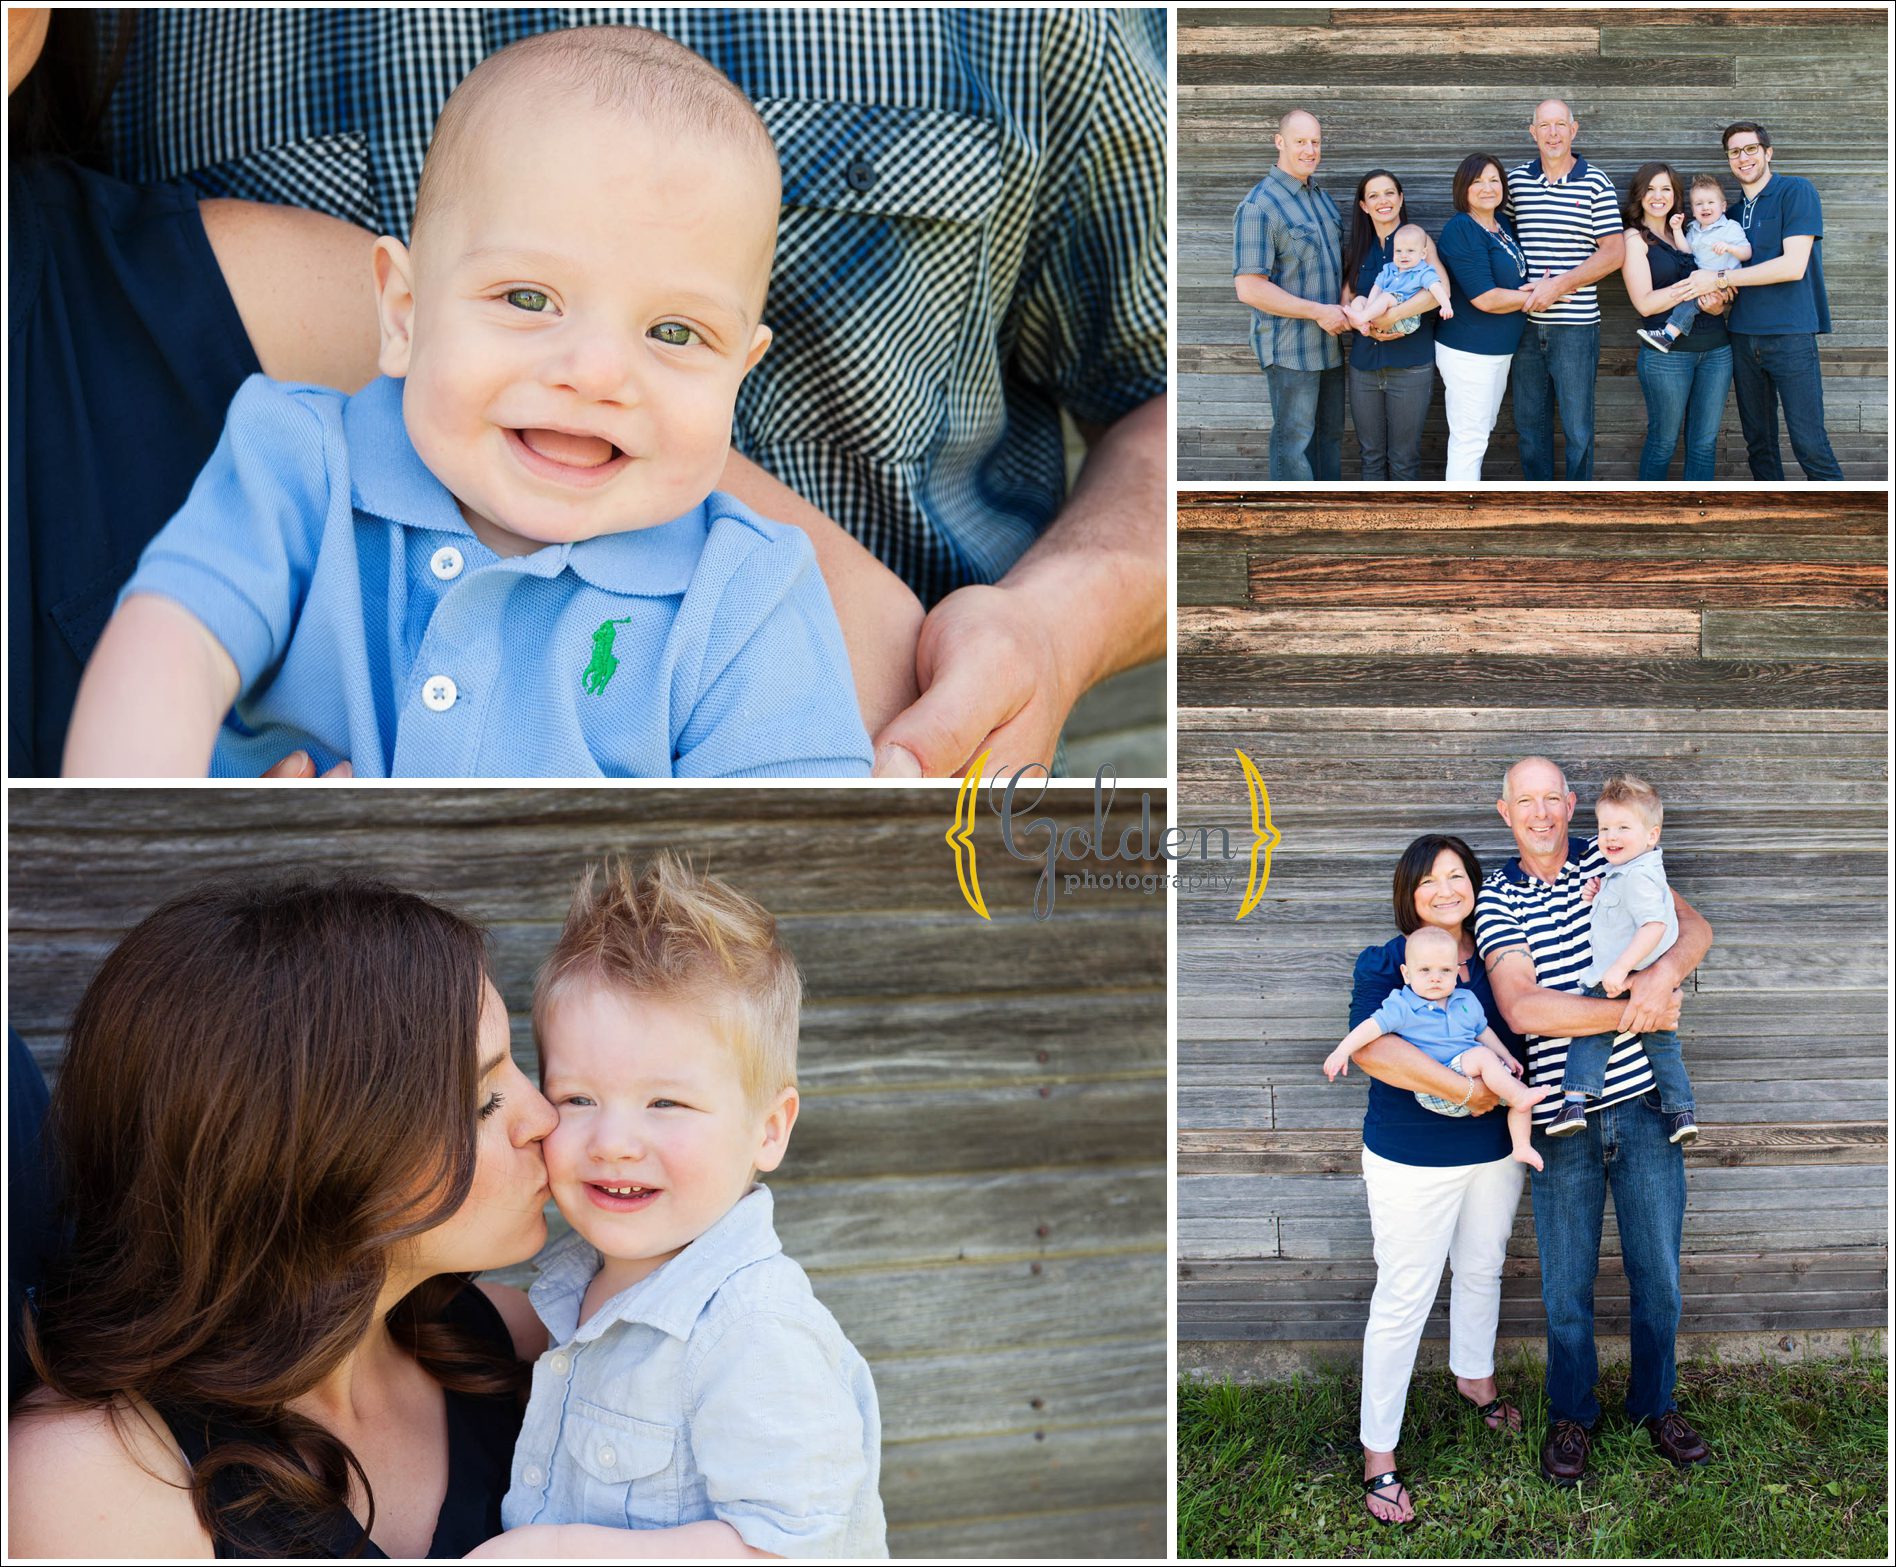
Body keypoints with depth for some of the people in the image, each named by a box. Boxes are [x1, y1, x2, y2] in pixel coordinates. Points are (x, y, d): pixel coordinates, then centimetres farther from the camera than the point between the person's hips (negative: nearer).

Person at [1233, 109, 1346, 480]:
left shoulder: (1323, 197, 11)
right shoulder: (1260, 205, -15)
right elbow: (1250, 288, -21)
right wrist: (1319, 312, -20)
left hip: (1331, 341, 8)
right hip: (1290, 348, -8)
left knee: (1330, 434, 16)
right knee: (1294, 441, -1)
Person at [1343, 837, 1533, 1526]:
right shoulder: (1384, 962, -12)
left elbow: (1522, 1039, 9)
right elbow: (1368, 1045, -27)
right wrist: (1464, 1087, -30)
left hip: (1495, 1151, 5)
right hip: (1412, 1161, -5)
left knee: (1482, 1270, 24)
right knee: (1403, 1299, 0)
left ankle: (1474, 1377, 51)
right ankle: (1378, 1453, 10)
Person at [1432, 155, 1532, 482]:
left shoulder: (1502, 223, 8)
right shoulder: (1461, 230, -19)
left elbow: (1515, 275, 19)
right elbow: (1485, 298, -24)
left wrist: (1532, 290, -5)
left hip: (1498, 350, 9)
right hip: (1468, 352, -9)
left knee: (1482, 431, 18)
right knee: (1469, 439, -3)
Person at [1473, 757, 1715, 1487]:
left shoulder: (1610, 861, 4)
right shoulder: (1497, 899, -3)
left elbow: (1695, 926, 0)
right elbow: (1522, 1008, -15)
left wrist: (1666, 970, -23)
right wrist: (1632, 1012, -20)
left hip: (1643, 1101, 2)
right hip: (1562, 1117, -1)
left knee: (1658, 1270, 12)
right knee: (1567, 1283, 9)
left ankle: (1654, 1402, 33)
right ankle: (1571, 1415, 29)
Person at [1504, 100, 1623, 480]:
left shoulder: (1595, 183, -2)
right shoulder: (1515, 180, 7)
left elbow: (1614, 252, -5)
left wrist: (1559, 285, -14)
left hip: (1575, 325, -3)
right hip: (1525, 322, 3)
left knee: (1577, 427, 2)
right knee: (1529, 421, 11)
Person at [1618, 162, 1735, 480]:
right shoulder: (1635, 238, 0)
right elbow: (1644, 303, -11)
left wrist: (1715, 304, -11)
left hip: (1716, 348, 5)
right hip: (1667, 354, -5)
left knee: (1705, 443, 6)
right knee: (1663, 442, 3)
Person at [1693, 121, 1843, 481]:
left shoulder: (1796, 191, -5)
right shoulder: (1733, 208, 16)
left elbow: (1793, 265, -15)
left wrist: (1720, 278, -12)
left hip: (1790, 333, -6)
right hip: (1743, 336, 6)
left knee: (1809, 444, -10)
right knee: (1758, 443, 9)